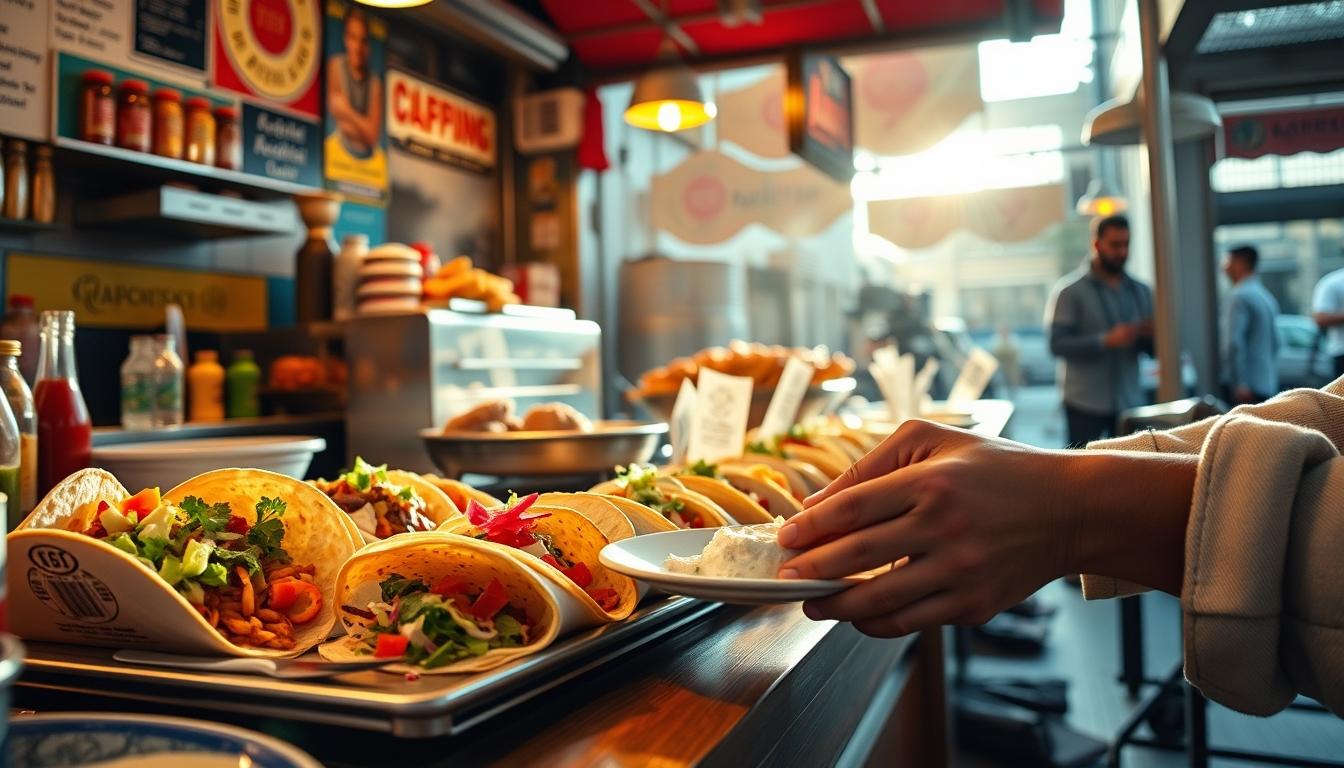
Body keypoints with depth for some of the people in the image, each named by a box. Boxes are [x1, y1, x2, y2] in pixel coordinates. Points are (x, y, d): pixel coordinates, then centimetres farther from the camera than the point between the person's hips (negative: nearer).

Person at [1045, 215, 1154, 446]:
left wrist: (1149, 336, -9)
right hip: (1085, 403, -4)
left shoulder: (1141, 292, 13)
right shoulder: (1071, 290, -3)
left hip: (1131, 402, 4)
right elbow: (1057, 344, -12)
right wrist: (1106, 341, -22)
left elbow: (1154, 349, 15)